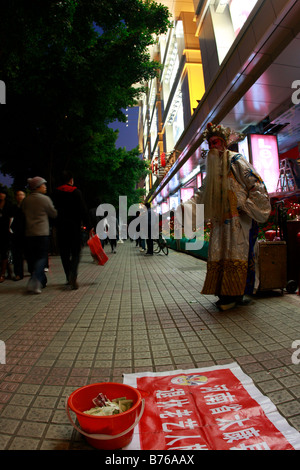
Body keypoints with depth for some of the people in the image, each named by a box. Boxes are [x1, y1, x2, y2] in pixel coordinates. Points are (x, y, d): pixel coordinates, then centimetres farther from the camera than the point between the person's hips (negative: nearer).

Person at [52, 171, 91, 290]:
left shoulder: (56, 193, 9)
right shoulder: (76, 192, -3)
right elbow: (83, 210, -8)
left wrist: (55, 226, 17)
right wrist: (88, 226, -6)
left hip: (61, 227, 3)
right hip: (74, 226, -3)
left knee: (64, 253, 11)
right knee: (76, 252, 1)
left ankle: (69, 278, 16)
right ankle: (73, 275, -20)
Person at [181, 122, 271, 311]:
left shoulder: (236, 160, 0)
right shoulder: (213, 166, 20)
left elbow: (256, 183, -6)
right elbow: (204, 191, 25)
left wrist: (248, 207, -14)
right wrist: (188, 205, 14)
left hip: (238, 217, -7)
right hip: (220, 218, 7)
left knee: (236, 252, -8)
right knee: (219, 254, 3)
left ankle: (235, 295, -2)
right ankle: (225, 292, 12)